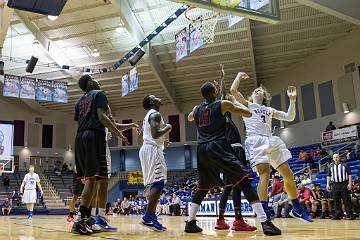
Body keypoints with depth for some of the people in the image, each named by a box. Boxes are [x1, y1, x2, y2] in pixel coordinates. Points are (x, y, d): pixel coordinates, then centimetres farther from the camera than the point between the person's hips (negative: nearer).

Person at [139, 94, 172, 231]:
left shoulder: (148, 116, 22)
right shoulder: (155, 114, -10)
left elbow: (143, 133, 26)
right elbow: (155, 134, -23)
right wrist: (167, 128, -6)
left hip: (147, 149, 11)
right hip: (153, 149, -11)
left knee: (153, 184, 10)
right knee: (158, 183, -14)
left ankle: (152, 216, 10)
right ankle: (147, 218, -18)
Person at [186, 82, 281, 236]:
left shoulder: (197, 109, 17)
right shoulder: (223, 104, 3)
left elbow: (189, 118, 42)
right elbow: (249, 114, 8)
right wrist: (237, 106, 24)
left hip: (202, 150, 6)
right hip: (218, 147, -5)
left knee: (202, 187, 22)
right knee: (244, 181, -8)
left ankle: (190, 222, 20)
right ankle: (265, 222, -18)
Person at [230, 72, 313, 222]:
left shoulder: (269, 110, 28)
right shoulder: (247, 105, 16)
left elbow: (289, 117, 22)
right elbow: (233, 90, 3)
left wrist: (292, 99, 14)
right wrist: (239, 75, 17)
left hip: (272, 141, 6)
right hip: (256, 141, -6)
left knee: (289, 175, 5)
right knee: (265, 175, -23)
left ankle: (297, 209, 21)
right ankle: (265, 215, -25)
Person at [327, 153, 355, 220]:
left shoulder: (344, 165, 4)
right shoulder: (331, 166, 13)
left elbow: (349, 174, 1)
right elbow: (329, 176, 16)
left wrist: (350, 183, -9)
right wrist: (328, 184, 7)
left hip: (344, 184, -3)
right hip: (335, 185, 3)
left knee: (347, 200, -2)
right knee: (336, 201, 3)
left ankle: (350, 215, 2)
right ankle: (338, 215, 8)